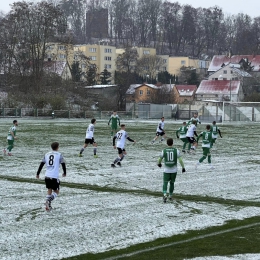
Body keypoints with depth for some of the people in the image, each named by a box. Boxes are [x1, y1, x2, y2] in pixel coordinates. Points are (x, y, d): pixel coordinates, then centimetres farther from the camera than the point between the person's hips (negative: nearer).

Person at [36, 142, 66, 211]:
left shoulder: (47, 154, 11)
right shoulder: (59, 155, 0)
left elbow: (41, 164, 9)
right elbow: (63, 164, 1)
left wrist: (38, 173, 16)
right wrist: (64, 173, 18)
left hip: (47, 176, 4)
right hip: (55, 177, -4)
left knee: (49, 190, 20)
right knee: (56, 192, 8)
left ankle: (48, 206, 13)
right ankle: (48, 201, -16)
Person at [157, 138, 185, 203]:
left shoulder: (164, 151, -5)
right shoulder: (176, 150, -6)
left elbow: (159, 159, 6)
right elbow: (180, 160, -10)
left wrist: (159, 164, 29)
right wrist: (183, 168, 0)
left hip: (166, 171, -1)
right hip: (174, 171, 1)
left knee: (165, 184, 2)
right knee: (172, 183, 22)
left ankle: (165, 195, -23)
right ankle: (170, 196, 30)